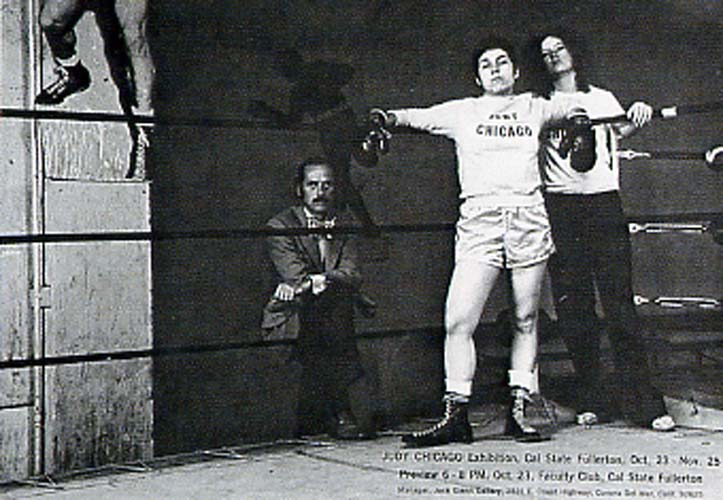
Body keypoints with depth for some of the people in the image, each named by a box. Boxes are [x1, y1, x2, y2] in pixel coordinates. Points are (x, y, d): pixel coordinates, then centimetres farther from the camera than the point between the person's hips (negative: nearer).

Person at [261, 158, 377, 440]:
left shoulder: (344, 226, 12)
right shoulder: (281, 226, 1)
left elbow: (352, 275, -5)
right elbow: (295, 277, -13)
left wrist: (317, 281, -27)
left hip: (338, 329, 1)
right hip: (294, 326, -1)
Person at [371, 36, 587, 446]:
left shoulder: (534, 108, 17)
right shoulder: (462, 112, 13)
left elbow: (580, 110, 23)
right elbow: (419, 117, 3)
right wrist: (390, 117, -17)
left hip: (529, 218, 2)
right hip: (479, 220, -1)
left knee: (526, 320, 3)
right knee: (459, 321, -11)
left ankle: (519, 411, 12)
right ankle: (457, 415, -6)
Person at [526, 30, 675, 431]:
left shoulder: (602, 98, 18)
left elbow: (621, 130, 0)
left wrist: (637, 119, -21)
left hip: (603, 201, 0)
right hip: (559, 206, 1)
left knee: (619, 301, -8)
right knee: (572, 305, -1)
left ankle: (643, 401, -7)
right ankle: (593, 399, 8)